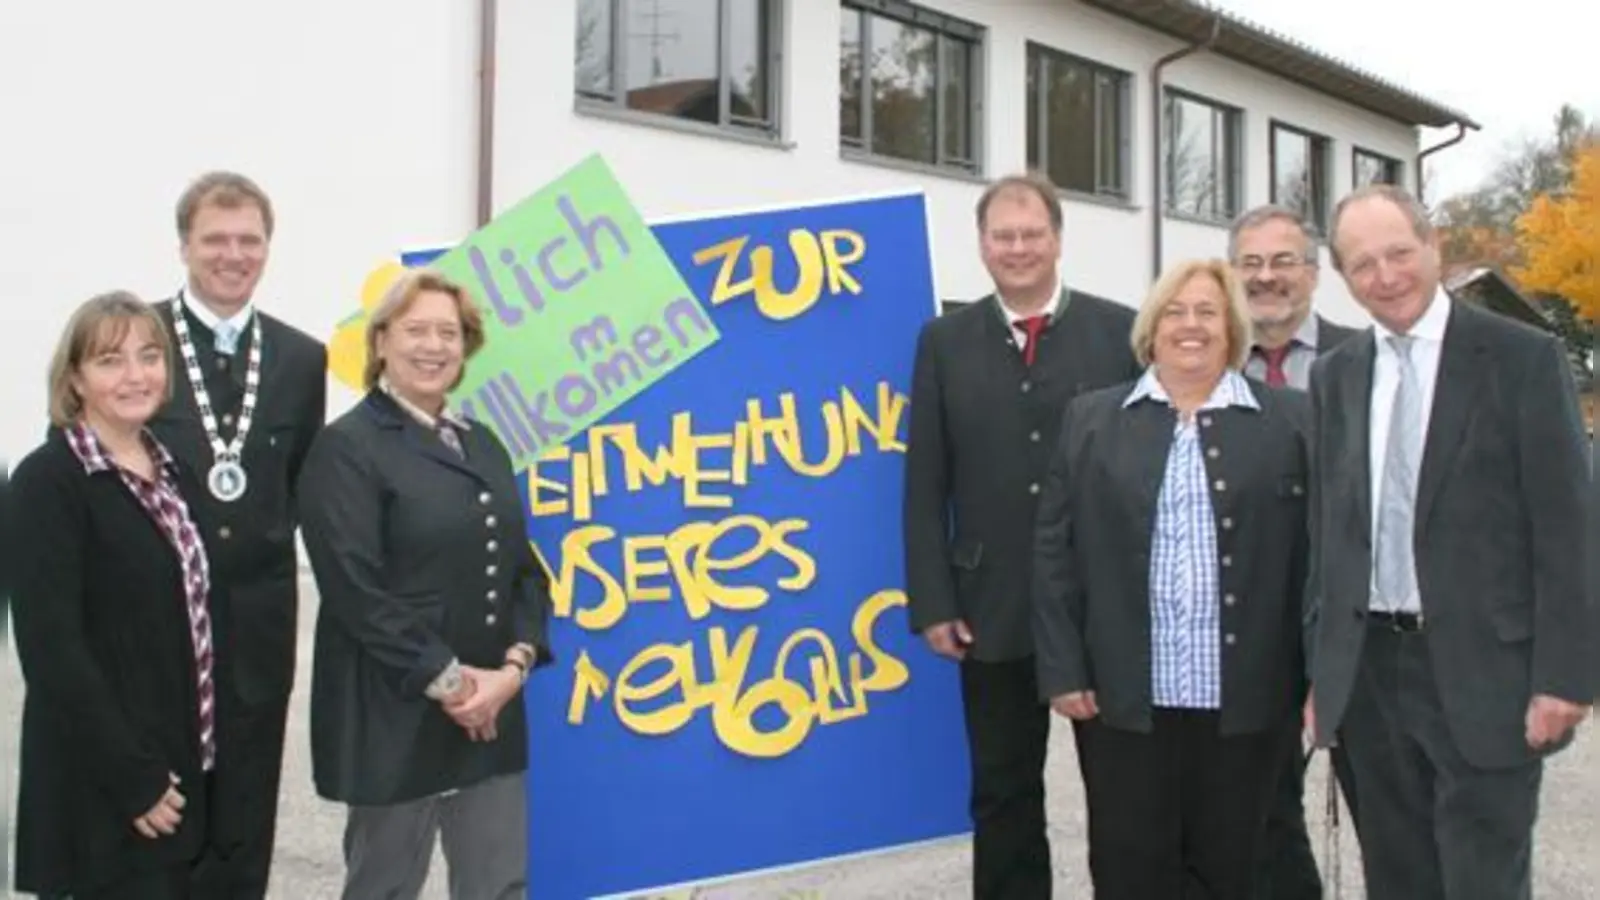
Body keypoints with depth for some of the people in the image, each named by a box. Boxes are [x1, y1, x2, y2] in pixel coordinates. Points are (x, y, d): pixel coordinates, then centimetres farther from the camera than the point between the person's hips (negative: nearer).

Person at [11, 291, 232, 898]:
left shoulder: (174, 471, 11)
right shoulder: (48, 480, -12)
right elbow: (51, 646, -18)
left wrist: (207, 750, 7)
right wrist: (133, 776, -19)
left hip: (186, 771, 7)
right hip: (105, 789, -7)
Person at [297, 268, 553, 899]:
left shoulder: (482, 444, 14)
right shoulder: (346, 448, -8)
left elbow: (525, 566, 11)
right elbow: (356, 590, -16)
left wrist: (515, 663, -5)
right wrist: (444, 680, -17)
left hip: (492, 707, 6)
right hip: (397, 715, -6)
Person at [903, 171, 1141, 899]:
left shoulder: (1121, 332, 1)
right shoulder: (944, 341, 5)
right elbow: (925, 485, 3)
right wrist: (932, 603, -4)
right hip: (993, 607, 1)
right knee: (1003, 794, 11)